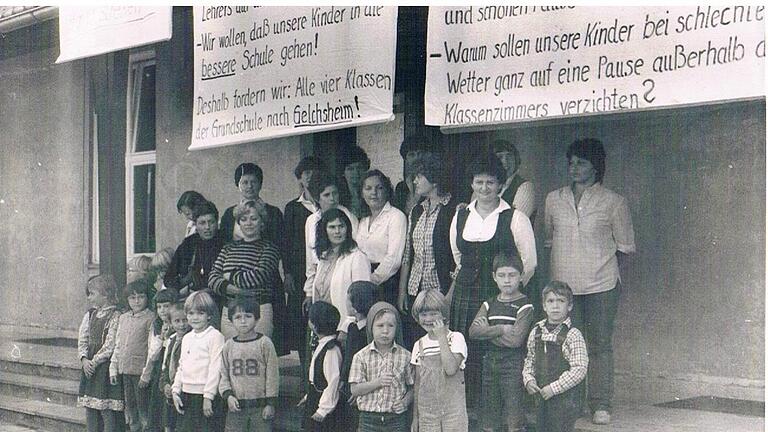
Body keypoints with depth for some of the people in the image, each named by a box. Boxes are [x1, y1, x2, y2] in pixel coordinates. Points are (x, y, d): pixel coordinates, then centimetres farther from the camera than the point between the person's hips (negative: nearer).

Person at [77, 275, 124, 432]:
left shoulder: (115, 316, -9)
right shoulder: (90, 315, 13)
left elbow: (110, 345, -13)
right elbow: (82, 339, 9)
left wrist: (94, 362, -14)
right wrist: (84, 359, -7)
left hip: (106, 366, -7)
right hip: (89, 366, 7)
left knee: (107, 410, -8)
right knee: (89, 408, 8)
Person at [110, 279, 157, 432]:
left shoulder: (151, 318, -8)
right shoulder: (123, 318, 13)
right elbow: (118, 345, 16)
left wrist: (146, 375, -15)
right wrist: (113, 369, 9)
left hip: (140, 371, -6)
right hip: (124, 370, 6)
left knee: (143, 408, -2)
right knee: (129, 406, 13)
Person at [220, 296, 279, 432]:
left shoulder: (264, 343, -4)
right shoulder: (229, 346, 5)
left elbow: (272, 375, -2)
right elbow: (224, 374, 9)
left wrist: (270, 403, -5)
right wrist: (228, 395, -7)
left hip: (260, 405, -3)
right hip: (236, 405, 3)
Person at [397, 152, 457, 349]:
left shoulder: (454, 210, -7)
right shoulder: (416, 211, 14)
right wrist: (402, 292, 11)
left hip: (441, 290, -6)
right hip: (415, 291, 6)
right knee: (412, 346, 5)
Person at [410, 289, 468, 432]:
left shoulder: (456, 338, -4)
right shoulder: (419, 345, 7)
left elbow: (451, 369, -20)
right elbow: (417, 384, 11)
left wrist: (441, 337, -16)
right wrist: (415, 417, 10)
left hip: (453, 411, -3)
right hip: (426, 412, 4)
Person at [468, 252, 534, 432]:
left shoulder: (525, 306, -5)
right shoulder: (489, 304, 11)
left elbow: (516, 339, -17)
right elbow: (473, 331, -4)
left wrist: (488, 330, -9)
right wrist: (500, 329, -14)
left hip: (513, 364, -5)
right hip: (490, 361, 6)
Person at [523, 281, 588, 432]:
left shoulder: (572, 335, -11)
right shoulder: (536, 332, 6)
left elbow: (580, 369, -15)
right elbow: (529, 360, 16)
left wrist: (554, 388, -17)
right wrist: (528, 379, -2)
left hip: (565, 398, -5)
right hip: (541, 396, 5)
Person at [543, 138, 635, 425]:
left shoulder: (613, 202, 0)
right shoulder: (554, 199, 9)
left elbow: (625, 247, 6)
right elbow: (548, 240, 17)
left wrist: (608, 272, 1)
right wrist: (559, 270, 11)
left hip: (601, 286, -3)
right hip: (563, 285, 3)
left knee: (600, 345, 1)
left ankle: (601, 404, 8)